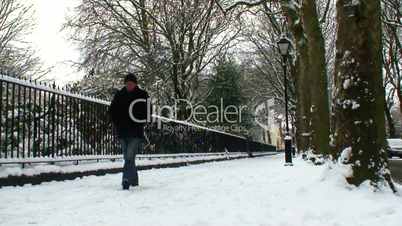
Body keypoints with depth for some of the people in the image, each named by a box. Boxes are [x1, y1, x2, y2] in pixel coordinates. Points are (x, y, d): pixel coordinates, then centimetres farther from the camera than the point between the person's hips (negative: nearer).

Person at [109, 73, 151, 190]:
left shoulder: (143, 95, -1)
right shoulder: (119, 95, 7)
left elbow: (148, 112, 0)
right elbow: (112, 110, 14)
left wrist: (140, 124, -7)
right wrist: (117, 124, 4)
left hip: (136, 132, -4)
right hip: (122, 132, 4)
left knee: (129, 157, -14)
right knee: (128, 158, 11)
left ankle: (126, 181, -14)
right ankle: (134, 180, 24)